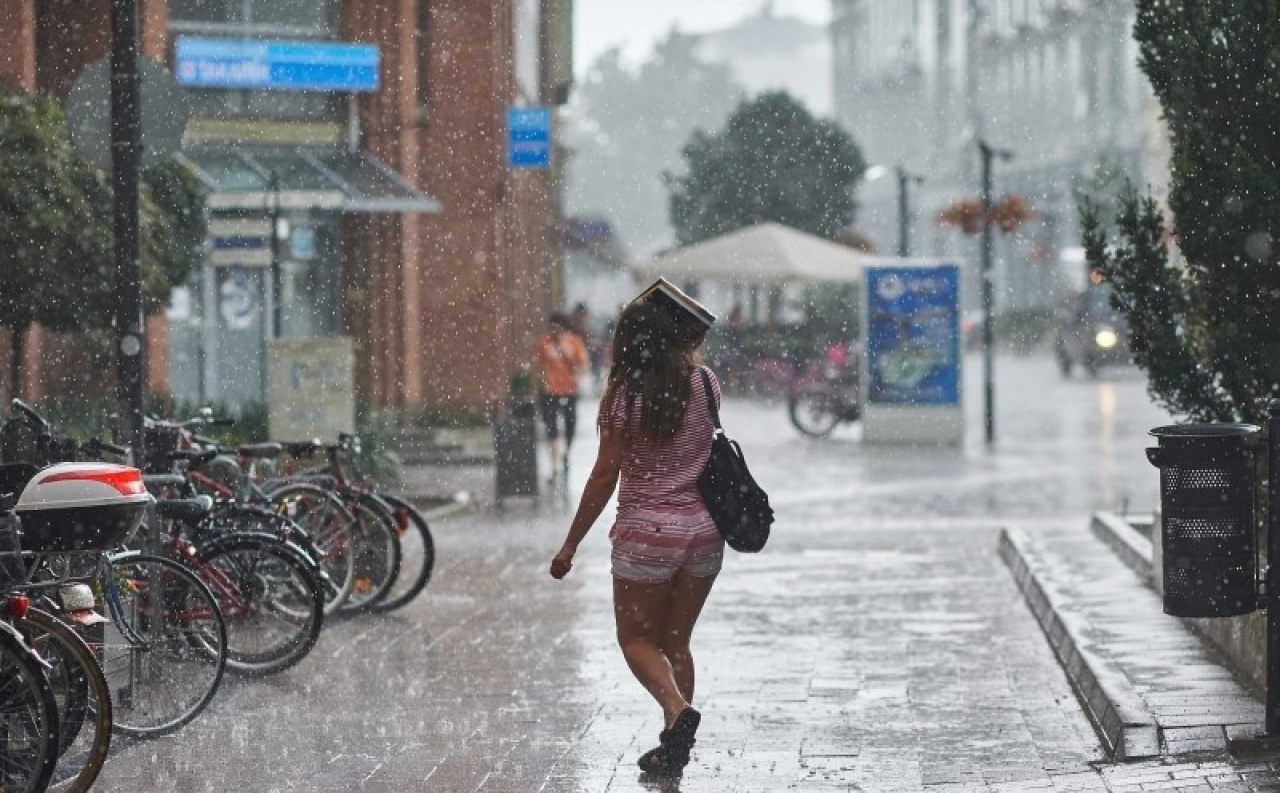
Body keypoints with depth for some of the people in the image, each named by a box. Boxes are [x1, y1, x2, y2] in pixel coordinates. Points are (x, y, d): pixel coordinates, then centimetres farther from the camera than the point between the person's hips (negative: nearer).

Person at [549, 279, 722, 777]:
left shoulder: (623, 397, -12)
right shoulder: (704, 384, -1)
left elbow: (604, 478, -10)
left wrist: (570, 546, -2)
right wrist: (687, 353, 16)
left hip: (646, 534, -4)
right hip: (703, 530, 4)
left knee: (637, 639, 10)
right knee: (676, 641, 15)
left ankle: (678, 710, -16)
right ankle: (673, 749, 15)